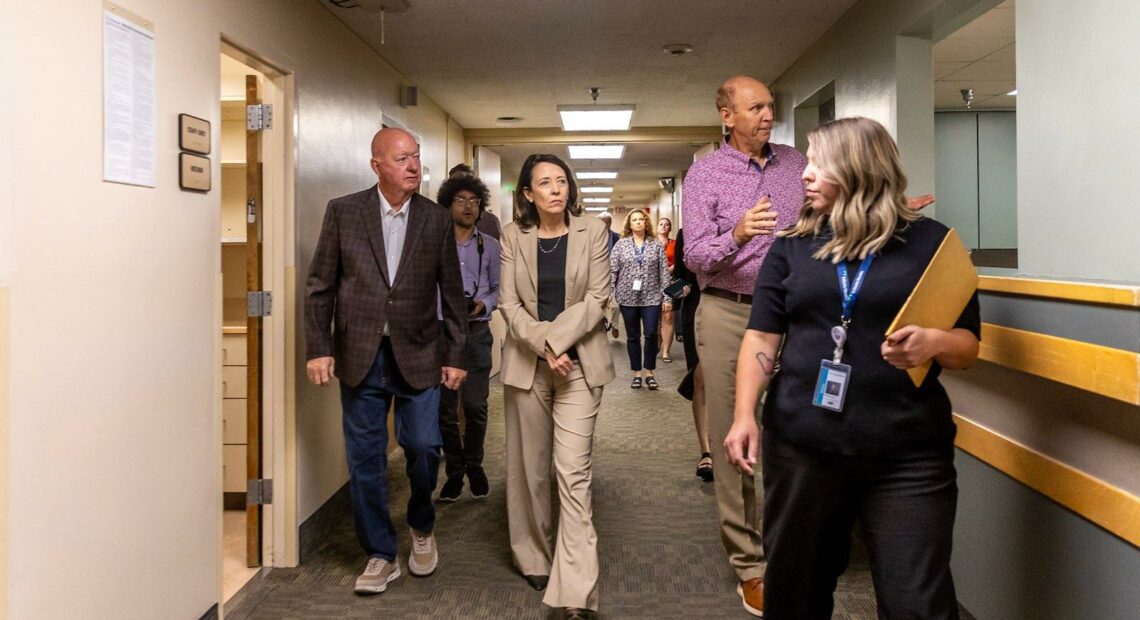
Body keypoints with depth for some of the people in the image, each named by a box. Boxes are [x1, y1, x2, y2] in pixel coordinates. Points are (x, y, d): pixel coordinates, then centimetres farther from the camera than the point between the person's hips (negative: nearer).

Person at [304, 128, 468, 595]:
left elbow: (451, 293, 6)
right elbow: (320, 286, 2)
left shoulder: (437, 220, 3)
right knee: (365, 459, 6)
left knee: (423, 447, -1)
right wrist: (318, 347, -4)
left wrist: (455, 356, 4)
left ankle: (422, 527, 29)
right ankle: (380, 555, 21)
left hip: (417, 355, 0)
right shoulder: (343, 211, 0)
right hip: (360, 356, 0)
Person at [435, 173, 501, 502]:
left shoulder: (490, 245, 8)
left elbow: (498, 288, 11)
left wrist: (483, 305, -8)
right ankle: (455, 470, 20)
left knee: (475, 405, -2)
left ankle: (474, 464, 21)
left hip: (477, 331, 1)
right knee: (445, 407, 4)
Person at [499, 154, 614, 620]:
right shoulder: (513, 236, 4)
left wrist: (555, 339, -15)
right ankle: (535, 560, 29)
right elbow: (508, 303, -1)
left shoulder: (592, 232, 1)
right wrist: (542, 346, -15)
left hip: (578, 362, -2)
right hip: (526, 362, 2)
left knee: (574, 473, -8)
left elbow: (597, 299, -5)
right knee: (528, 468, 10)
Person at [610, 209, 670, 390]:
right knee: (633, 336, 7)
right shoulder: (620, 245, 4)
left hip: (652, 297, 0)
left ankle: (649, 372, 9)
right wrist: (609, 295, -4)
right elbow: (612, 271, 2)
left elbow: (664, 272, 3)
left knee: (651, 334, -5)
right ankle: (637, 373, 16)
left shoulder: (656, 245, 5)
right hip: (628, 298, 0)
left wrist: (667, 296, -2)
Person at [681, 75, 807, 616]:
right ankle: (750, 563, 11)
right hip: (727, 314, -2)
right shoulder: (705, 173, 1)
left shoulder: (797, 164, 11)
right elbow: (695, 256, -6)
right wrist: (737, 235, -25)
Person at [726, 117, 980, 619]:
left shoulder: (930, 242, 2)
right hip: (799, 446, 2)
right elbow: (761, 337, 4)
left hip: (908, 454, -2)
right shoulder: (792, 247, 8)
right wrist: (744, 416, -8)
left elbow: (968, 345, 3)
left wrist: (935, 342, -19)